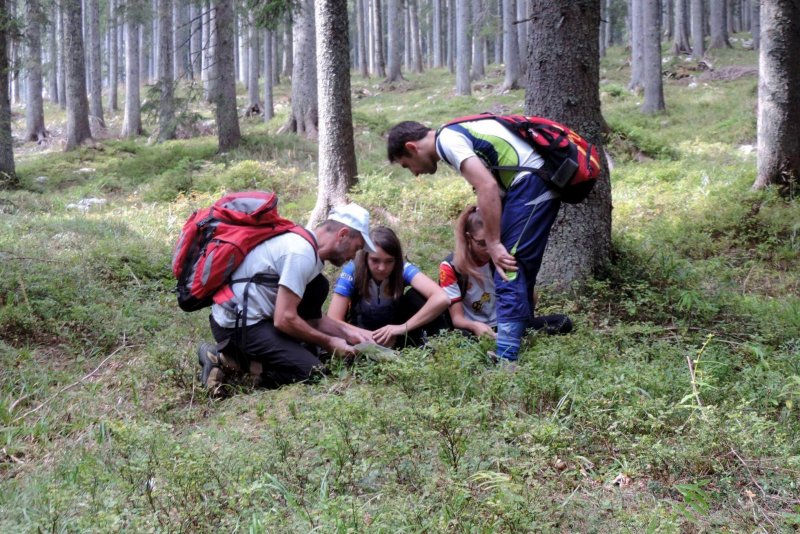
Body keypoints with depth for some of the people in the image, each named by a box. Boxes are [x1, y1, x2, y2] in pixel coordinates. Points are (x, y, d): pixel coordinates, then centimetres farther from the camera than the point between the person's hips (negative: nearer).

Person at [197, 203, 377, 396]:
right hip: (237, 326, -10)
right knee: (312, 371, -16)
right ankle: (227, 360, -8)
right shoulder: (302, 253, -20)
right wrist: (328, 342, -9)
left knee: (319, 286, 9)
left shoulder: (306, 243, 11)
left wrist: (346, 331, 6)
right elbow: (284, 319, -22)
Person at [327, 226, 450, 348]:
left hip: (393, 326, 0)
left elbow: (441, 299, -38)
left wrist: (403, 327, -41)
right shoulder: (352, 272, -24)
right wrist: (374, 338, -38)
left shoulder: (403, 269, -23)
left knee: (418, 296, -25)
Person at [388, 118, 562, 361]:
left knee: (509, 273, -11)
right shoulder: (457, 132, 20)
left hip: (531, 182, -10)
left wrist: (493, 244, -17)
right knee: (516, 270, 17)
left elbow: (487, 187, -20)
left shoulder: (447, 139, -10)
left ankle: (505, 360, -13)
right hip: (538, 182, 10)